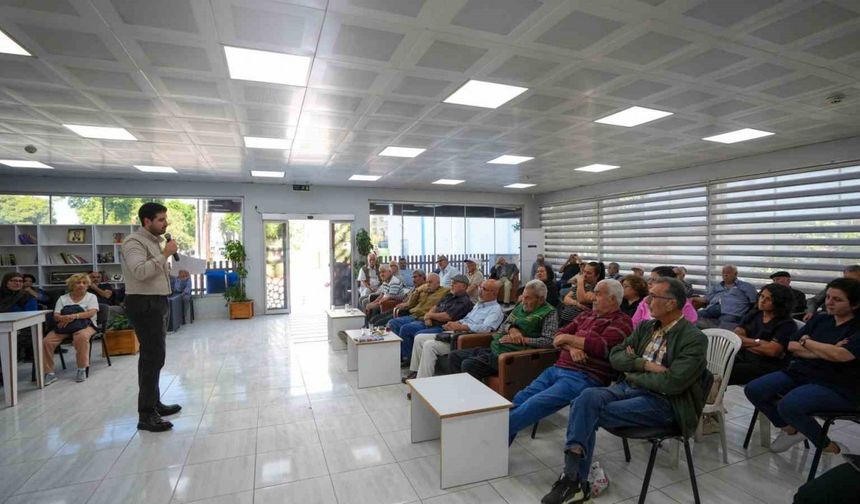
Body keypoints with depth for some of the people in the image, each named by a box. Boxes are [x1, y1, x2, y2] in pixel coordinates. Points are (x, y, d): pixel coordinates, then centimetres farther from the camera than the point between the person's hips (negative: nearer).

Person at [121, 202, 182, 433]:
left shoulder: (155, 241, 17)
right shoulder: (134, 241, -13)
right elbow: (140, 271, -28)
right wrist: (165, 254, -23)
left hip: (157, 302, 10)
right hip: (144, 304, -10)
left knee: (155, 355, 15)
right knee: (152, 356, -11)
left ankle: (154, 404, 26)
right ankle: (146, 415, -5)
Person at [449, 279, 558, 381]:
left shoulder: (548, 313, -6)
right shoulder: (520, 305, 14)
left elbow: (549, 341, -16)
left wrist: (522, 339, -17)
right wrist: (512, 329, -7)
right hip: (494, 348, 9)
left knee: (468, 365, -25)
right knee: (454, 357, 3)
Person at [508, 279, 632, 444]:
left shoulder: (622, 322, 1)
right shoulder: (586, 315, 20)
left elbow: (602, 346, -15)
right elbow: (560, 335, 13)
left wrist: (569, 338, -6)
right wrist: (571, 347, -9)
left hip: (584, 377, -7)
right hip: (557, 368, 7)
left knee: (535, 404, -24)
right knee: (520, 399, -8)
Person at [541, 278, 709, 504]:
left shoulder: (694, 339, -7)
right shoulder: (645, 327, 13)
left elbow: (672, 382, -18)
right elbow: (615, 355, 7)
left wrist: (633, 372, -6)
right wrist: (645, 364, -9)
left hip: (662, 402, -6)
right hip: (629, 387, 6)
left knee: (590, 413, -23)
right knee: (587, 397, -25)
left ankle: (575, 480, -10)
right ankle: (573, 478, -24)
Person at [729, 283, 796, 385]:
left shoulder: (787, 324, -1)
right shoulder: (752, 315, 16)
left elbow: (772, 350, -15)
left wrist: (745, 343, -2)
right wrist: (758, 342, -9)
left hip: (767, 366, -5)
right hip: (742, 358, 6)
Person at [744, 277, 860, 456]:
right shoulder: (820, 319, 11)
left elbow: (841, 355, -25)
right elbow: (792, 346, 7)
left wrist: (806, 341, -7)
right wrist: (825, 352, -10)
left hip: (836, 387, -6)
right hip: (800, 373, 7)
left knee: (788, 405, -32)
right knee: (753, 389, -11)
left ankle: (828, 446, -3)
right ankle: (789, 428, 13)